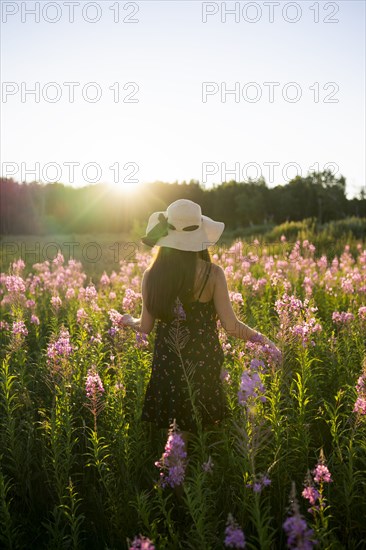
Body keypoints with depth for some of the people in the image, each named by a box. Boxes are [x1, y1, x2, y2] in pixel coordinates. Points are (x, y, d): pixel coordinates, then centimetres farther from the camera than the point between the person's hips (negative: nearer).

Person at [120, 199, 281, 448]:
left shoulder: (152, 275, -8)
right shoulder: (212, 273, -13)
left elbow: (145, 327, 0)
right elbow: (231, 324, -13)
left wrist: (129, 320, 22)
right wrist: (262, 338, 5)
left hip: (167, 362, 2)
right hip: (204, 361, -2)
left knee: (181, 428, 20)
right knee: (203, 432, 17)